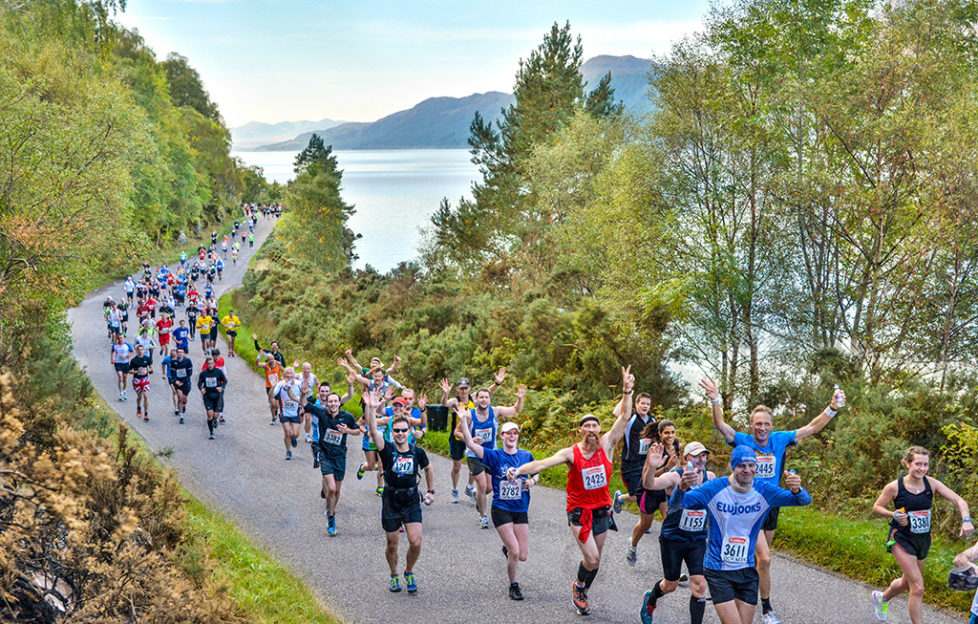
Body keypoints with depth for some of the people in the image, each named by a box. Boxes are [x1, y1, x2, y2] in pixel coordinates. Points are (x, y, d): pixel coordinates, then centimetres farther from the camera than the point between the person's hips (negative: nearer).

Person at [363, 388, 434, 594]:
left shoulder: (418, 452, -1)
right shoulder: (387, 450, -6)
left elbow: (428, 469, 19)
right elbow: (373, 430, -22)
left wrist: (431, 491, 18)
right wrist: (371, 409, -34)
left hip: (412, 501, 1)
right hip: (391, 501, 0)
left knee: (416, 542, -10)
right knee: (392, 545, 8)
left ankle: (409, 573, 17)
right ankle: (394, 576, 32)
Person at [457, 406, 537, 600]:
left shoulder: (526, 456, 3)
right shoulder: (494, 456, -7)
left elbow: (535, 474, 20)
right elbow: (470, 444, -17)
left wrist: (532, 481, -4)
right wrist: (464, 421, -29)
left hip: (521, 510, 3)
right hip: (501, 509, -3)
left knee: (523, 556, 3)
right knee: (515, 552, -10)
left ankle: (507, 548, 39)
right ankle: (513, 585, 15)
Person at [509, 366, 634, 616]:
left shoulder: (606, 446, -5)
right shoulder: (571, 453, -13)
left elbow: (624, 417, -11)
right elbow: (544, 463, -25)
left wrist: (627, 391, -22)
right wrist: (519, 470, -41)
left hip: (602, 510, 4)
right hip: (579, 511, -4)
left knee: (595, 559, 13)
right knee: (591, 558, -12)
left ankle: (581, 594, 37)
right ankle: (578, 586, 19)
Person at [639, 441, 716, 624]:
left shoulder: (710, 477, -2)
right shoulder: (675, 477, -17)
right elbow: (649, 485, -39)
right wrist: (651, 467, -58)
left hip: (698, 540, 3)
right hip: (672, 539, -3)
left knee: (699, 586, -7)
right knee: (670, 585, 13)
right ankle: (650, 600, 47)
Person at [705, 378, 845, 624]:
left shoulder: (779, 440, -3)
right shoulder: (743, 441, -12)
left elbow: (812, 428, -2)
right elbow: (720, 426, -26)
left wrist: (833, 408, -13)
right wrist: (715, 402, -43)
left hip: (771, 505, 5)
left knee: (759, 555, 19)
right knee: (764, 558, -12)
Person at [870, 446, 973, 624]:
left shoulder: (931, 483, -7)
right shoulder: (894, 487, -15)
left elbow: (958, 500, -11)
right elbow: (877, 507, -2)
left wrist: (966, 520, -29)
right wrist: (894, 515, -21)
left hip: (923, 540, 5)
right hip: (902, 539, -5)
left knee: (908, 582, 22)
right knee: (918, 588, -13)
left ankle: (882, 598, 52)